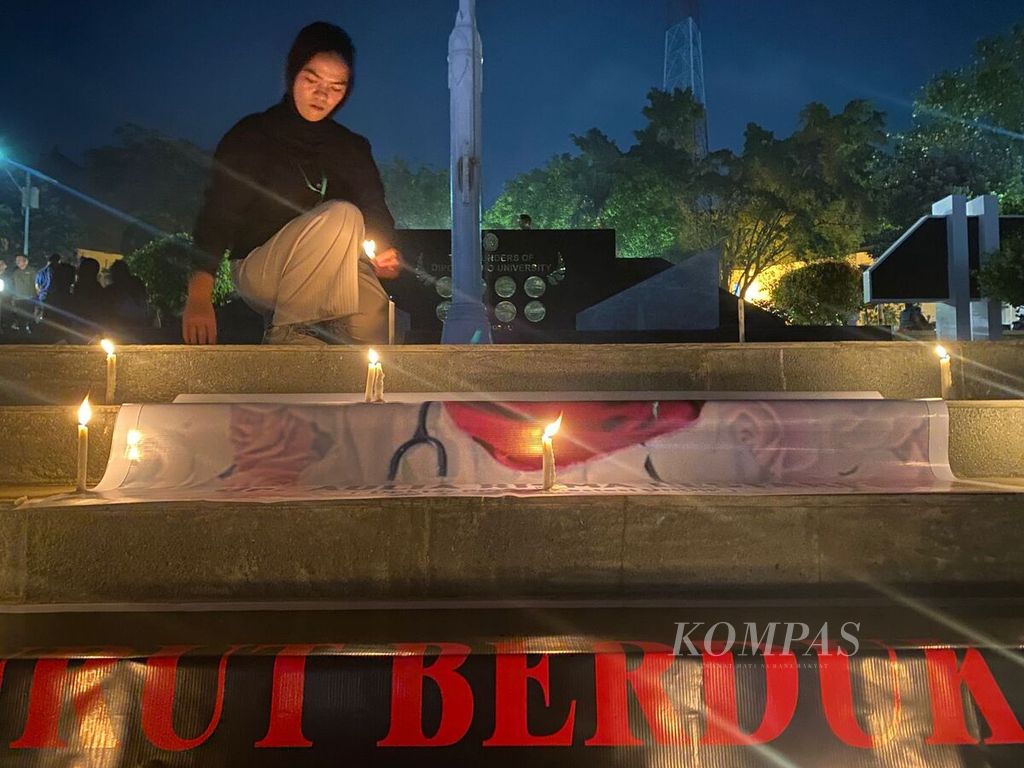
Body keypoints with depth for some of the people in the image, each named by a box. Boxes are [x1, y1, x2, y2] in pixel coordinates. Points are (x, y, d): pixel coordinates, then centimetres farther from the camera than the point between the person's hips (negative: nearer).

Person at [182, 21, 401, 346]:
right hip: (258, 269, -4)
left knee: (373, 312, -29)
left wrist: (385, 251, -16)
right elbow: (216, 215, -5)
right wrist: (199, 297, -16)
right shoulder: (250, 136, 1)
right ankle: (285, 334, -23)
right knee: (342, 216, -29)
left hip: (329, 278, 4)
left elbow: (376, 210, 10)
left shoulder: (353, 148, 13)